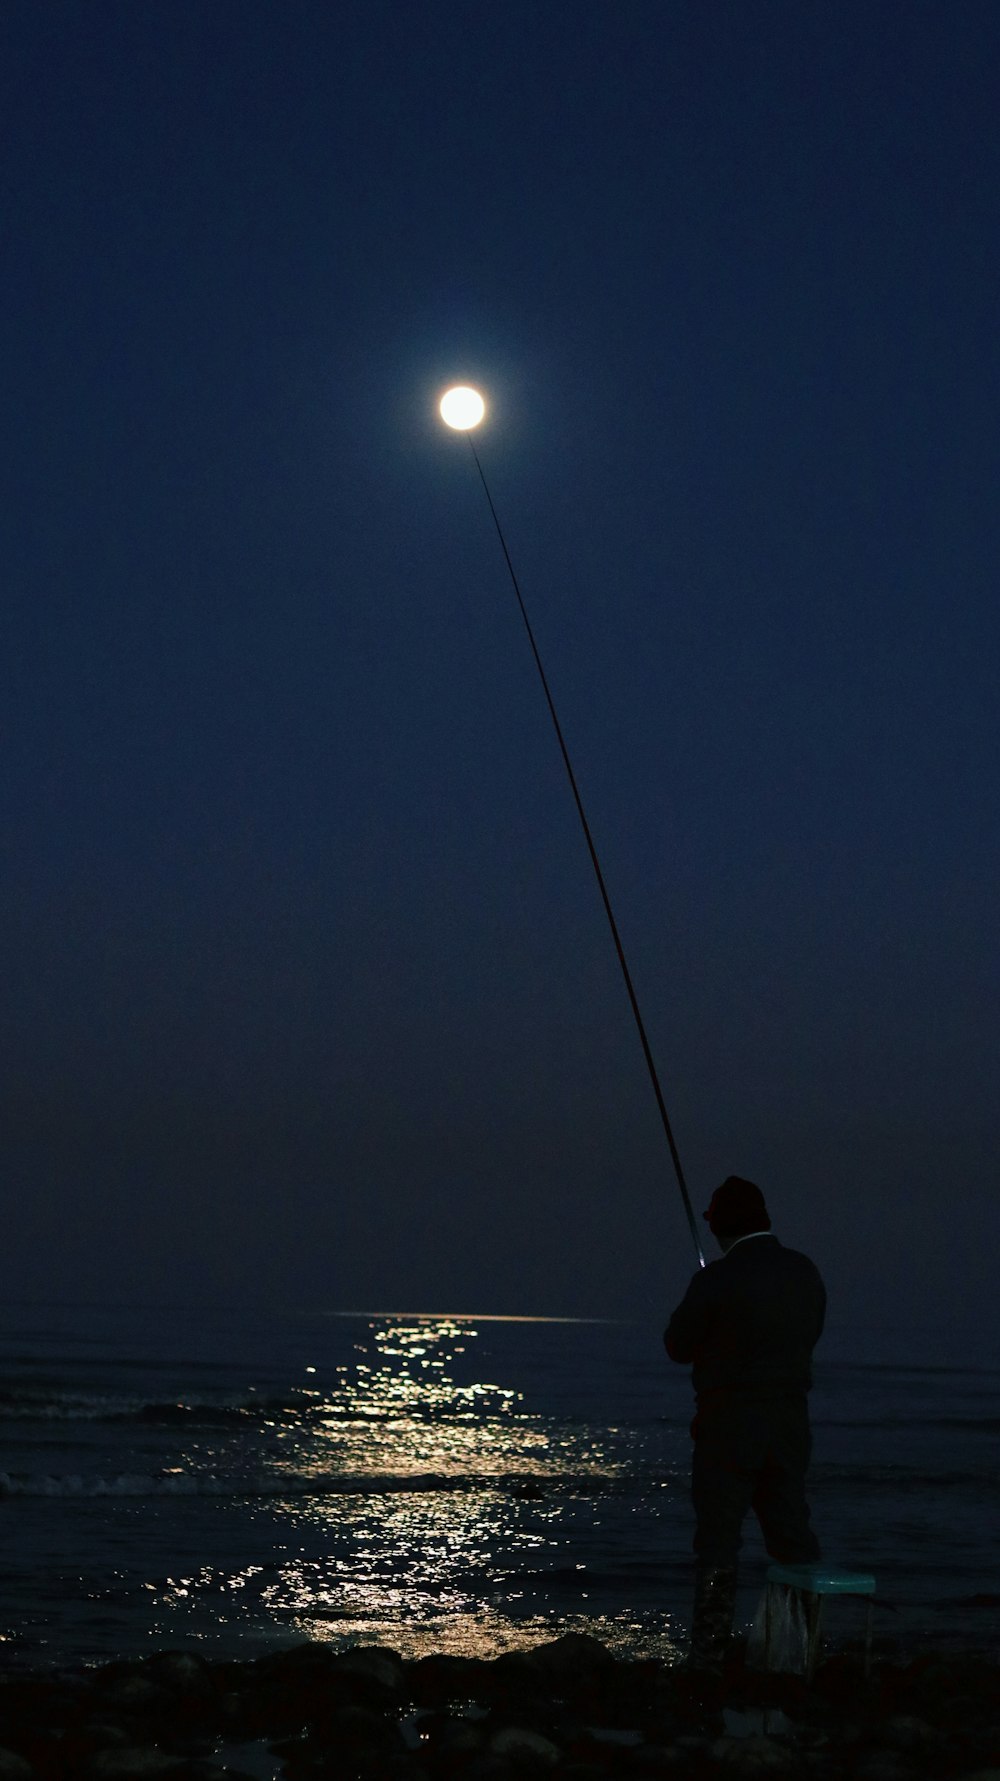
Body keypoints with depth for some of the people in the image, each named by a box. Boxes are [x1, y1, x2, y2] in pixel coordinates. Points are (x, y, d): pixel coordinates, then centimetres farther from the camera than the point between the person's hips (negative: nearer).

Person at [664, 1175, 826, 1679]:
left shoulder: (716, 1280, -16)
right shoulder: (805, 1272, 2)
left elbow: (678, 1346, -6)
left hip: (728, 1429, -5)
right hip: (790, 1425, 5)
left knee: (718, 1542, 1)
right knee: (793, 1533, 14)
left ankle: (708, 1656, 1)